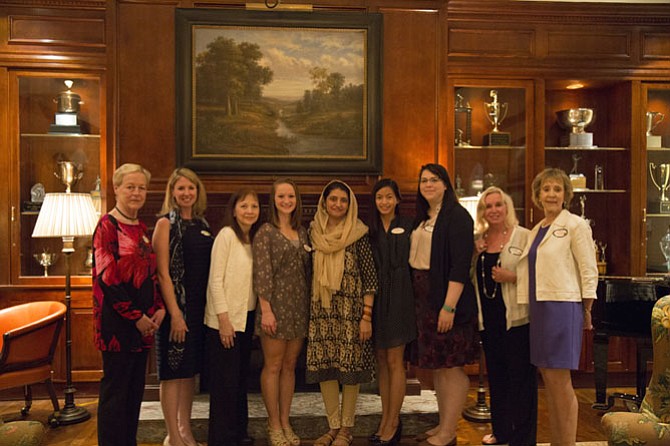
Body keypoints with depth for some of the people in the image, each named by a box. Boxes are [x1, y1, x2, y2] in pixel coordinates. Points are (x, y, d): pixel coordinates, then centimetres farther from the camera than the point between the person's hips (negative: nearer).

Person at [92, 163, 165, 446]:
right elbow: (107, 278, -16)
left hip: (143, 321, 8)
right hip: (117, 320, -8)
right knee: (115, 390, 2)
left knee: (135, 390, 14)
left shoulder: (141, 228, 14)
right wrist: (136, 316, -15)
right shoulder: (108, 225, -9)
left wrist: (158, 309, 3)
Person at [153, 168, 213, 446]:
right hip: (176, 305, -6)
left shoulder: (202, 224, 12)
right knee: (173, 372, 1)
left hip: (200, 307, 7)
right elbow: (163, 273, -13)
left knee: (191, 370, 14)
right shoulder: (166, 223, -7)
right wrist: (175, 313, -17)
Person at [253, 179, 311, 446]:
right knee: (273, 366, 3)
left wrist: (310, 305, 10)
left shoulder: (302, 233, 11)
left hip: (299, 307, 6)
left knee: (290, 366, 11)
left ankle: (285, 423, 21)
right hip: (276, 305, -5)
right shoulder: (265, 233, -5)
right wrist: (266, 310, -16)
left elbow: (307, 271, 14)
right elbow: (262, 274, -11)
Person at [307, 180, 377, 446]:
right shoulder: (313, 232, 6)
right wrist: (306, 311, 8)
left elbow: (370, 276, -6)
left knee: (350, 367, 3)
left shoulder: (358, 234, -5)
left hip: (350, 309, -3)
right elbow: (308, 272, 12)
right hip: (321, 309, 4)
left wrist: (366, 317, -10)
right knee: (323, 367, 6)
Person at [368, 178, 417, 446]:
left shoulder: (407, 226, 0)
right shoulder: (370, 230, 10)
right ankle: (386, 417, 20)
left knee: (394, 361, -2)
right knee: (381, 360, 10)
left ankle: (393, 422, 8)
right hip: (374, 296, 4)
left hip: (398, 297, -4)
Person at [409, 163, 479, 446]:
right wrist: (416, 300, 7)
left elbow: (460, 265, -17)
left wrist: (449, 306, -22)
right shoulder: (422, 218, 14)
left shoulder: (457, 216, -9)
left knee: (451, 366, -1)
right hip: (424, 298, 8)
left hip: (447, 298, -8)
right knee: (436, 366, 13)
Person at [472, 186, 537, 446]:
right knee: (495, 376, 15)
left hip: (516, 317, -5)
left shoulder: (523, 236, -4)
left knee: (520, 378, 0)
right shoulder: (478, 240, 11)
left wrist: (511, 277, -21)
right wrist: (475, 252, 0)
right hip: (488, 318, 6)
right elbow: (473, 276, 17)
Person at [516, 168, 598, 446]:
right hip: (538, 308, 7)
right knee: (548, 380, 11)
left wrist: (587, 311, -7)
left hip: (562, 307, -7)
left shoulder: (575, 225, -4)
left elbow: (589, 270, -6)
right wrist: (506, 275, 6)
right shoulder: (536, 231, 16)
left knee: (560, 381, -5)